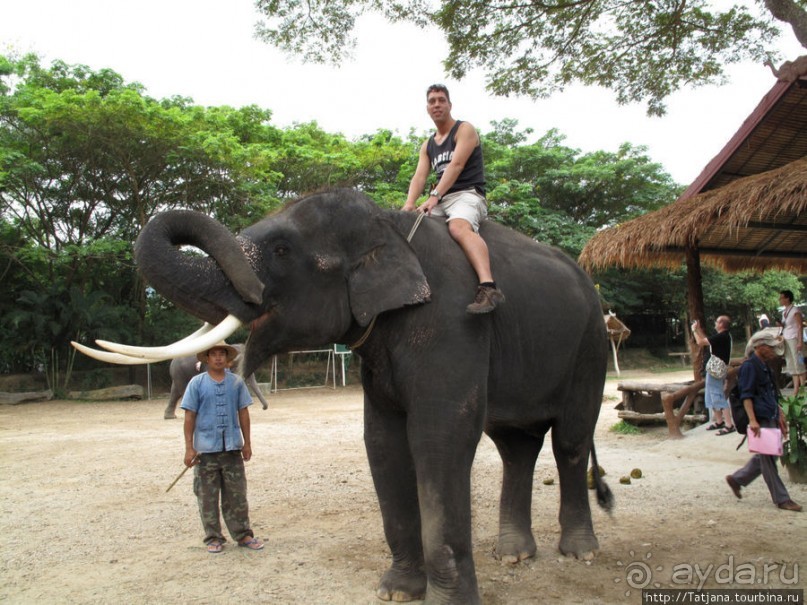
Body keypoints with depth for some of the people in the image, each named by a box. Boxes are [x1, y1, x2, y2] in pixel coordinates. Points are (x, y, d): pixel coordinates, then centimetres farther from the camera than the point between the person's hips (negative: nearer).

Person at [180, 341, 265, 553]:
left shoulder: (236, 382, 4)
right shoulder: (197, 383, -1)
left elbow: (243, 413, 8)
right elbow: (190, 416, -2)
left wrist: (247, 443, 8)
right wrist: (189, 447, -6)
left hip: (232, 447, 2)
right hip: (206, 448, -1)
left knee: (237, 495, 8)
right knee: (208, 497, 7)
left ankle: (242, 534, 18)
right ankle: (213, 538, 19)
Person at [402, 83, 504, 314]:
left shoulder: (464, 130, 2)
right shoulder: (427, 145, 21)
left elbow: (456, 165, -13)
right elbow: (419, 175, 6)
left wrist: (434, 196, -25)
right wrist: (410, 204, -14)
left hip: (468, 195, -7)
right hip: (441, 201, 8)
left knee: (458, 227, -39)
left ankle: (488, 287, -58)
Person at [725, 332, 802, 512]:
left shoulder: (764, 366, 17)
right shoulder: (749, 366, -13)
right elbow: (746, 396, -19)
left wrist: (780, 415, 24)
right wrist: (752, 420, -26)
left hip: (770, 418, 10)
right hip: (761, 420, -10)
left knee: (767, 457, 15)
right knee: (768, 459, -1)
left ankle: (736, 479, 26)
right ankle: (781, 499, 6)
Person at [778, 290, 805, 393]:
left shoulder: (795, 310, -7)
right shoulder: (784, 312, 15)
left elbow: (800, 326, -11)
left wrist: (800, 341, -17)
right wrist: (780, 325, 5)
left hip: (794, 339, -7)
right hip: (786, 340, 7)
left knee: (799, 365, -7)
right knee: (791, 366, 4)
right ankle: (796, 389, 5)